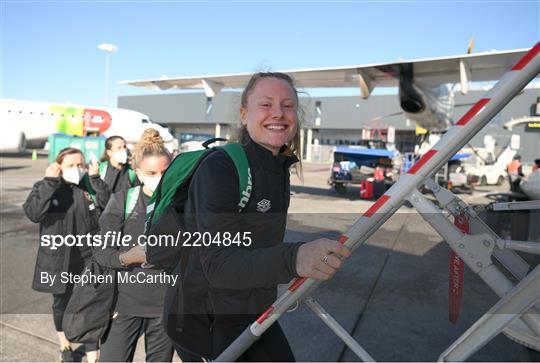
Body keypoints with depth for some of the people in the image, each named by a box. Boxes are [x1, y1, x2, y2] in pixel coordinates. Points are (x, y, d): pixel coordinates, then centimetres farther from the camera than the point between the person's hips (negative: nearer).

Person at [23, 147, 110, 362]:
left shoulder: (89, 186, 0)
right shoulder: (44, 188, -5)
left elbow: (108, 206, -15)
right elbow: (33, 213, -22)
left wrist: (96, 179, -21)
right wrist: (50, 182, -26)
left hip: (88, 257, 0)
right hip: (58, 259, 0)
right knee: (61, 303, 19)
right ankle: (64, 344, 45)